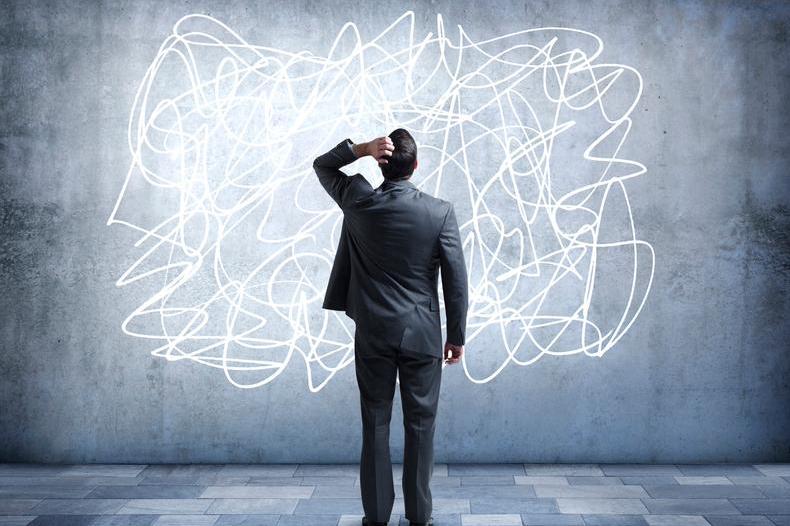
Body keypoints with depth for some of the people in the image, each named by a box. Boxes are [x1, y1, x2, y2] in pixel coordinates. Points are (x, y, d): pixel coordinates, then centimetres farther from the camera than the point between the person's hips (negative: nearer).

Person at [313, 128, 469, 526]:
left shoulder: (359, 203, -6)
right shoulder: (441, 212, -9)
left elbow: (322, 165, 13)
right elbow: (456, 281, -6)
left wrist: (362, 148, -3)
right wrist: (457, 336, 4)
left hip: (373, 334, 1)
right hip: (422, 335, -1)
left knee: (375, 425, 9)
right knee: (420, 425, 10)